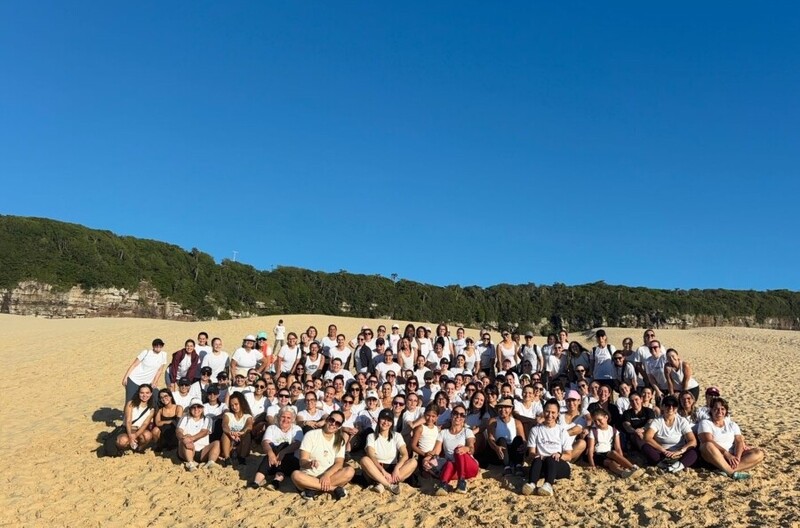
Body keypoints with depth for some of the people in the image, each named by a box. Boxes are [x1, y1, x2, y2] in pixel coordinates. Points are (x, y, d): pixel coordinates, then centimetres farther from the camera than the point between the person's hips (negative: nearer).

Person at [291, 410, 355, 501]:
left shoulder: (340, 441, 7)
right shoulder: (311, 435, -2)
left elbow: (339, 463, -5)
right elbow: (302, 461, -11)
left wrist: (327, 475, -24)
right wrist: (310, 463, -35)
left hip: (328, 477, 2)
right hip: (309, 476, -2)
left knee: (350, 471, -25)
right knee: (296, 475, -36)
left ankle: (313, 489, -24)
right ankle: (334, 488, -28)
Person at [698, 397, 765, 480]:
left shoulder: (732, 424, 18)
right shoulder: (705, 423, 5)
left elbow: (739, 441, 3)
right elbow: (709, 442, -12)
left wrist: (737, 457, -18)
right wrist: (727, 454, -25)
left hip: (732, 456, 5)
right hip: (715, 458, -5)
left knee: (759, 453, -17)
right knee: (708, 445, -37)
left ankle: (728, 470, -36)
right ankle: (732, 473, -40)